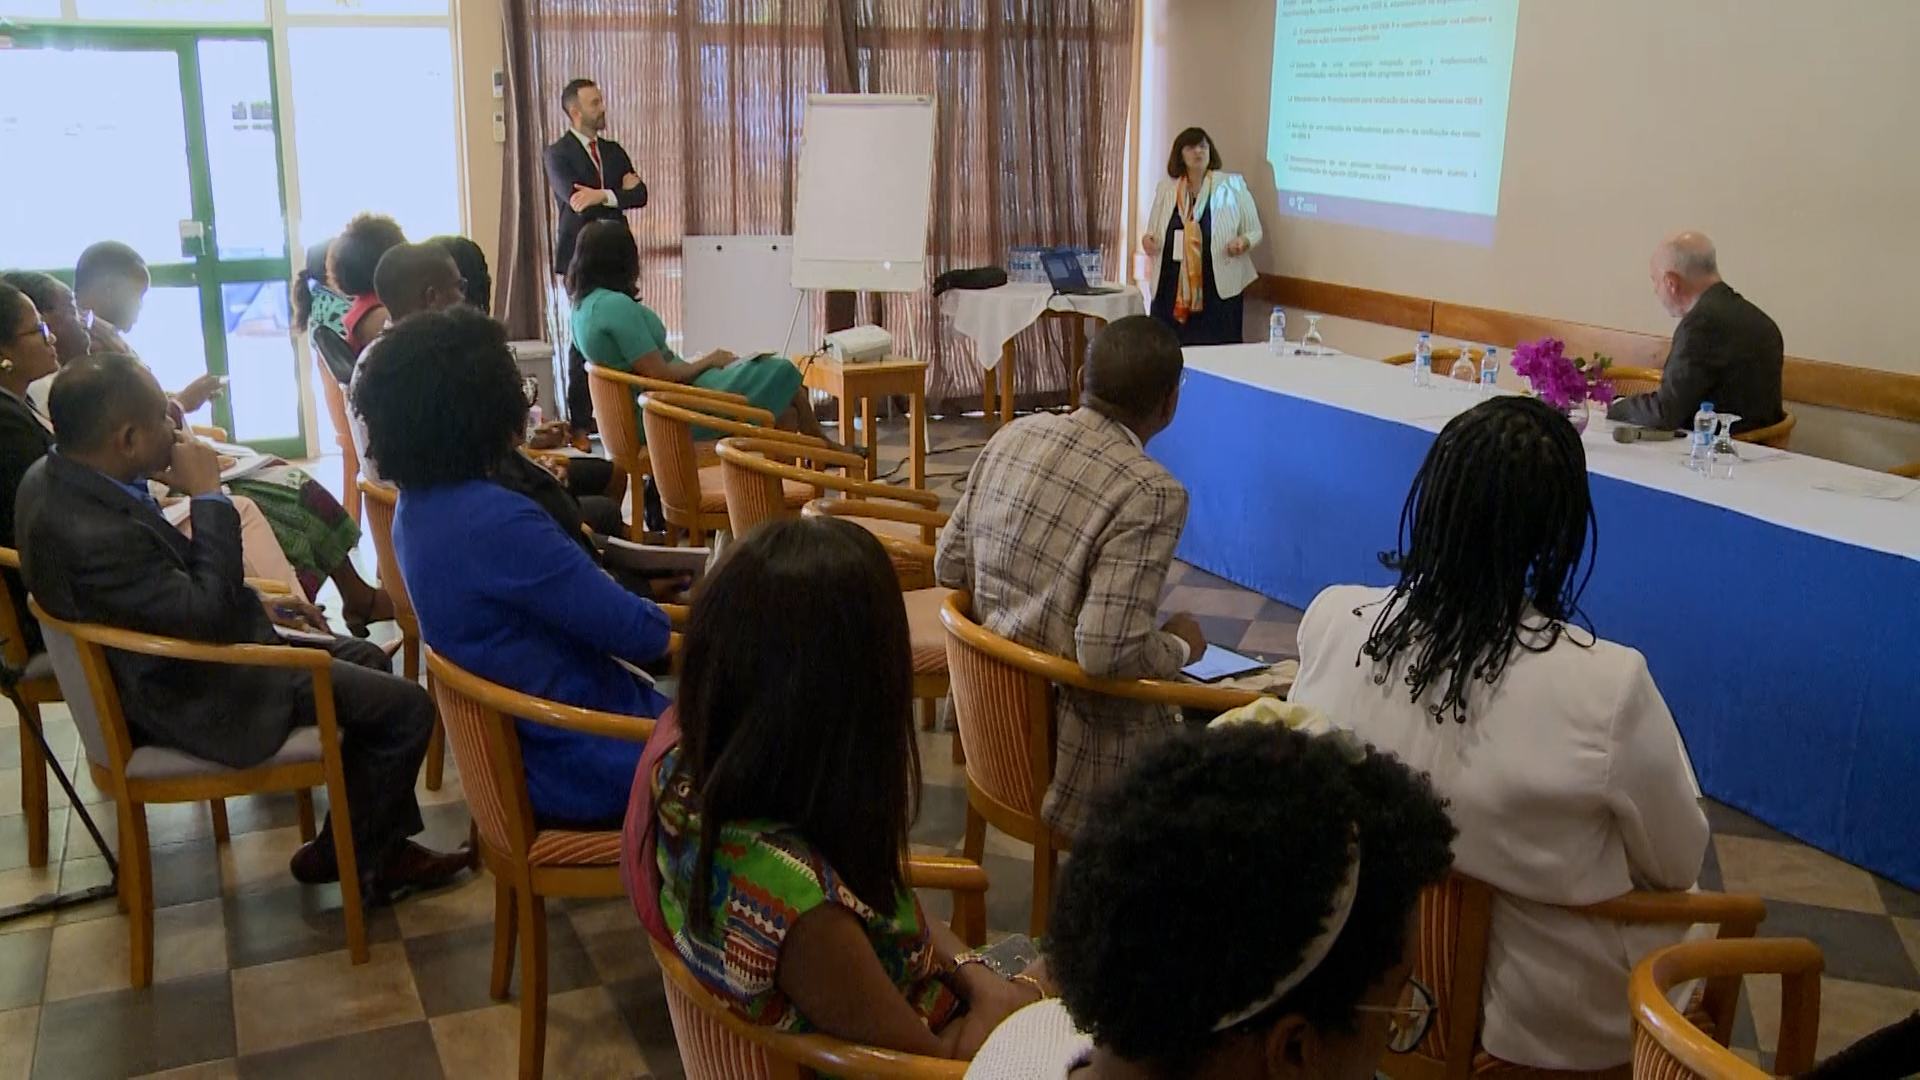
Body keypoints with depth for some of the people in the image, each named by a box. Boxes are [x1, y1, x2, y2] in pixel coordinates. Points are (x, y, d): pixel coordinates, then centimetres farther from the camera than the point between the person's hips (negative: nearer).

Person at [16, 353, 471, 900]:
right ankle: (346, 856, 13)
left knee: (366, 659, 19)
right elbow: (208, 614, -28)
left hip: (171, 656, 11)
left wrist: (254, 603, 8)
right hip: (191, 696, -11)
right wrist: (208, 496, -23)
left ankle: (383, 847, 24)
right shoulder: (91, 534, -35)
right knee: (407, 707, -10)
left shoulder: (51, 477, -2)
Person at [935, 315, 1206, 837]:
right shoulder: (1151, 493, -22)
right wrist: (1181, 647, -8)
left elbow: (949, 567, 6)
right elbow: (1108, 653, -28)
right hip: (1074, 760, -7)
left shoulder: (1014, 435, -1)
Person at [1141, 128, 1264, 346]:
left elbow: (1255, 232, 8)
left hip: (1218, 290, -3)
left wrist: (1243, 241, -15)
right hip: (1171, 290, 3)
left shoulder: (1232, 185, 2)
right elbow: (1153, 233, 20)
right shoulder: (1166, 189, 11)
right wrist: (1148, 240, -3)